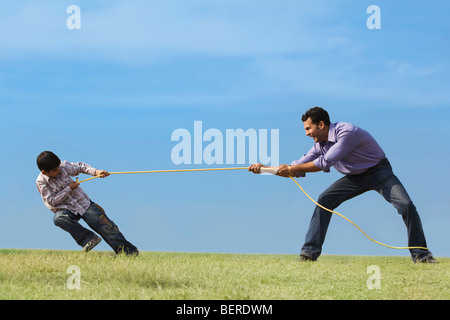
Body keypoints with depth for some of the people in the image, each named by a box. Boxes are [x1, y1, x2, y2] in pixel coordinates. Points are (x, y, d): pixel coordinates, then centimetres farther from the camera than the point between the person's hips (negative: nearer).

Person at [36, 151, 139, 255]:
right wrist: (69, 188, -17)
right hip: (65, 210, -2)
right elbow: (51, 201, -15)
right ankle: (89, 238, -26)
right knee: (58, 218, -37)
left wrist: (95, 172, -5)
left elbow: (79, 167, 10)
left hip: (83, 203, 2)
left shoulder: (64, 166, -7)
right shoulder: (41, 182, -13)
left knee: (106, 226, -8)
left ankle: (130, 251, 3)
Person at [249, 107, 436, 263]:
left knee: (406, 205, -23)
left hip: (379, 172, -7)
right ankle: (310, 252, -12)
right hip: (356, 177, 7)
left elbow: (325, 163, -34)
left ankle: (420, 254, -9)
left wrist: (291, 168, -30)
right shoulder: (320, 144, -4)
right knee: (324, 201, -11)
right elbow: (297, 169, 1)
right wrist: (265, 169, -8)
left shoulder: (347, 132, -29)